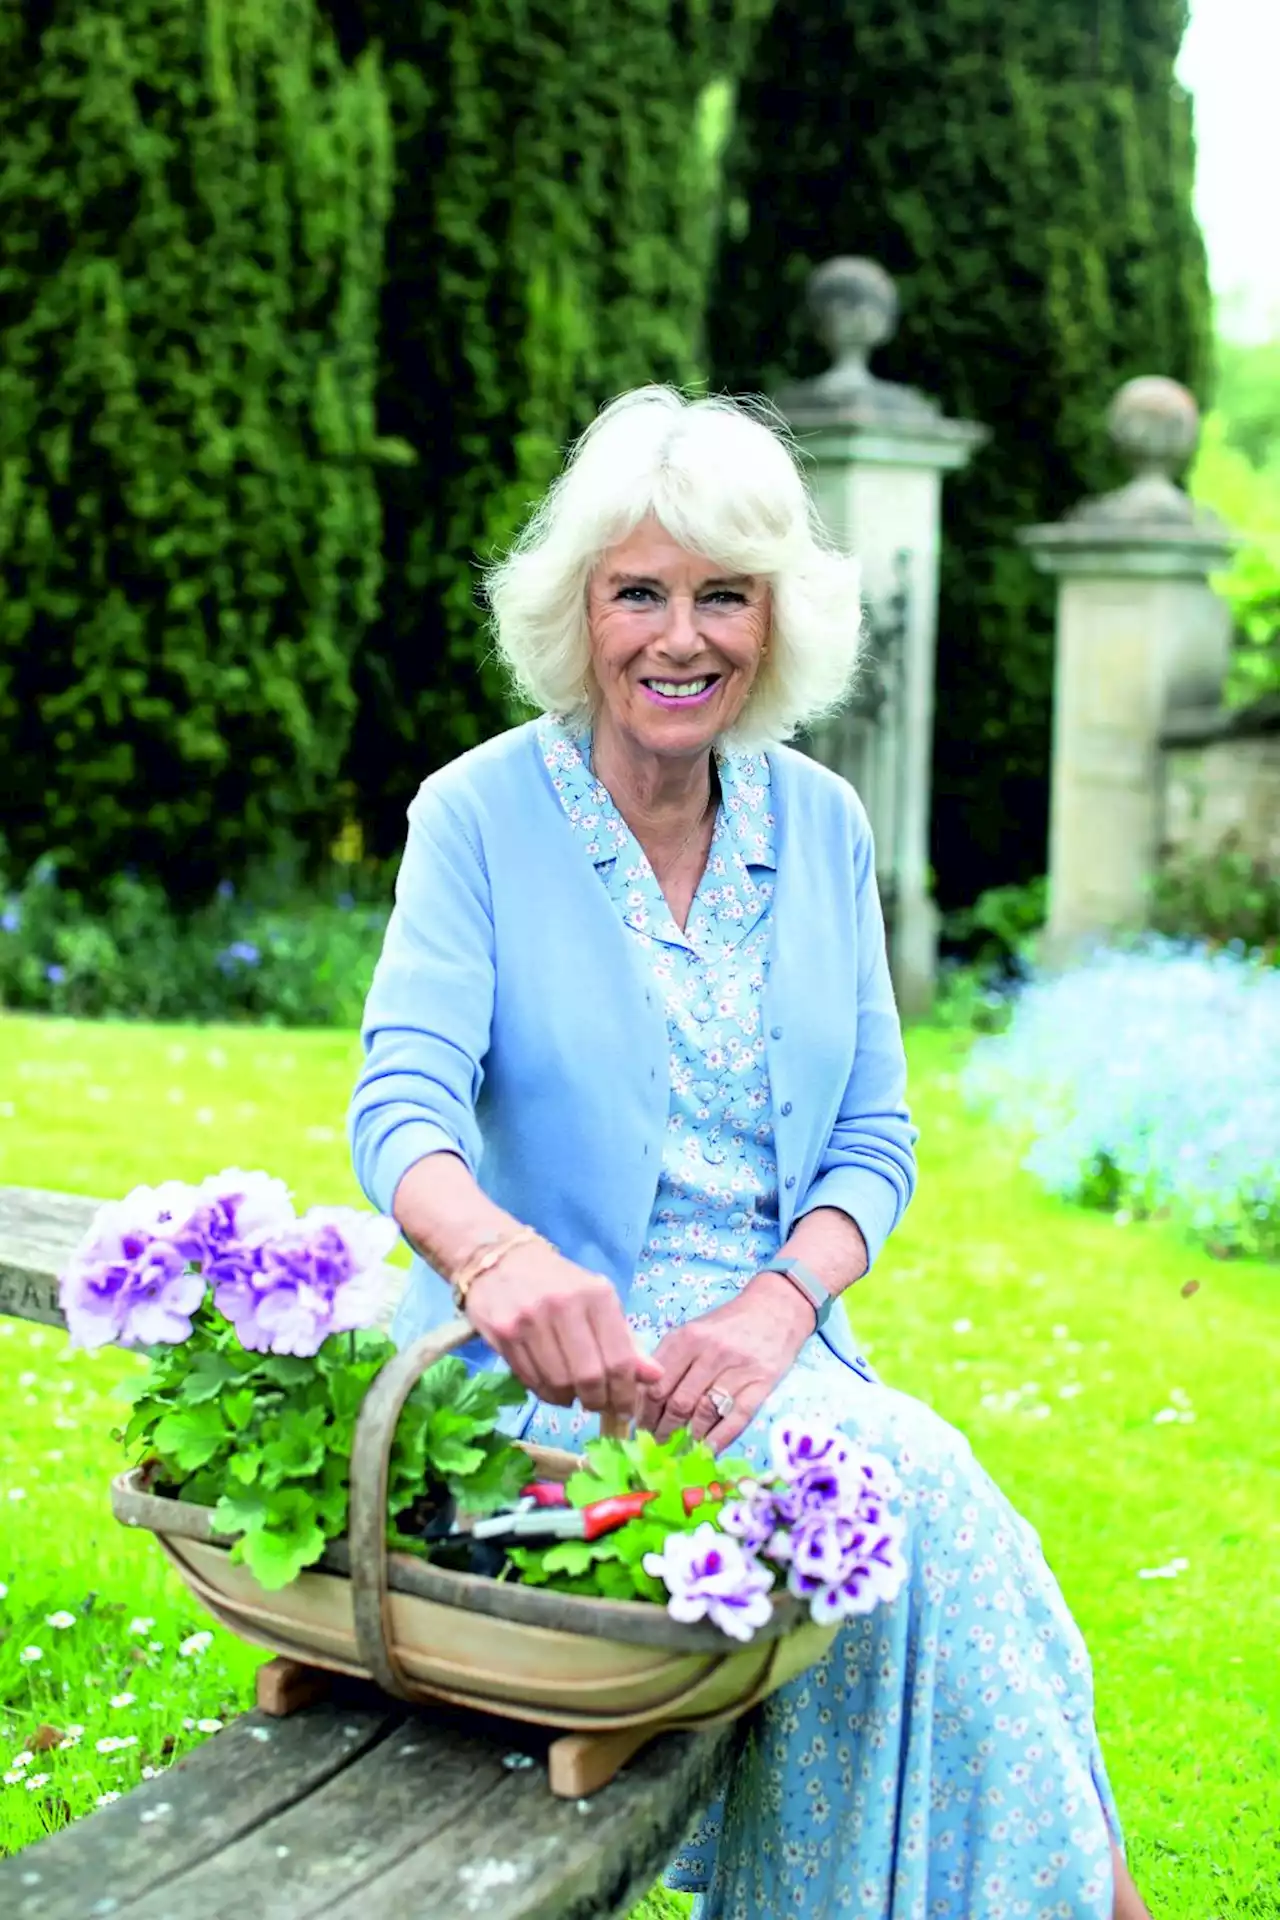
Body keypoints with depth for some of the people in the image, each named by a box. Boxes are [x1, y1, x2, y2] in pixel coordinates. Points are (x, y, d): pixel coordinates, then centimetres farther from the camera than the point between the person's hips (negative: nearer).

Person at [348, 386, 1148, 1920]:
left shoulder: (819, 825, 8)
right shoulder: (482, 814, -3)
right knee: (917, 1501, -27)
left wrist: (772, 1309, -14)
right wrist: (496, 1248, -39)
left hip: (774, 1350, 4)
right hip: (556, 1362, -3)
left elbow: (874, 1140, 7)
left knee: (930, 1514, -27)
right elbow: (403, 1102, -16)